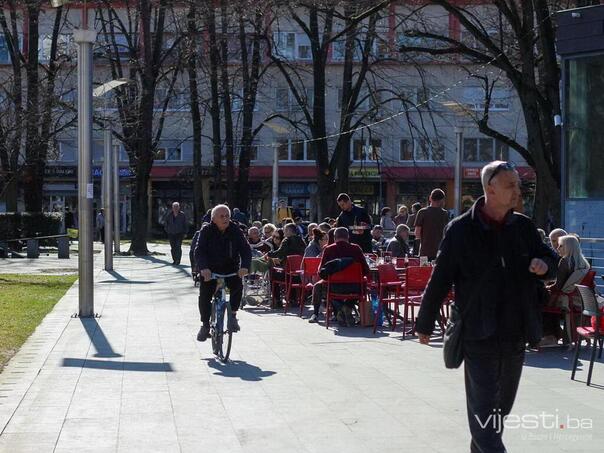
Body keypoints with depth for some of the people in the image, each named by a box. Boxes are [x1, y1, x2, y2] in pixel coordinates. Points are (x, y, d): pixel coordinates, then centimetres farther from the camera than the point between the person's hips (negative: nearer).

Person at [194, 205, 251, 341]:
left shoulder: (235, 230, -8)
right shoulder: (207, 231, -12)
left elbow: (245, 249, -13)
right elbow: (199, 251, -20)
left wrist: (244, 266, -32)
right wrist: (203, 268, -39)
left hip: (231, 268, 0)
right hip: (210, 270, 0)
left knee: (237, 286, -27)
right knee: (204, 295, -11)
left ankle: (232, 315, -9)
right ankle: (205, 325, 8)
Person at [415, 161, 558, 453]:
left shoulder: (523, 227, 5)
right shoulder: (461, 230, -8)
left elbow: (550, 262, 17)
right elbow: (439, 280, -4)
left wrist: (543, 266, -9)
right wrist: (425, 325, 1)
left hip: (516, 336, 5)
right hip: (479, 337, -5)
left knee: (501, 406, 17)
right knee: (483, 410, -6)